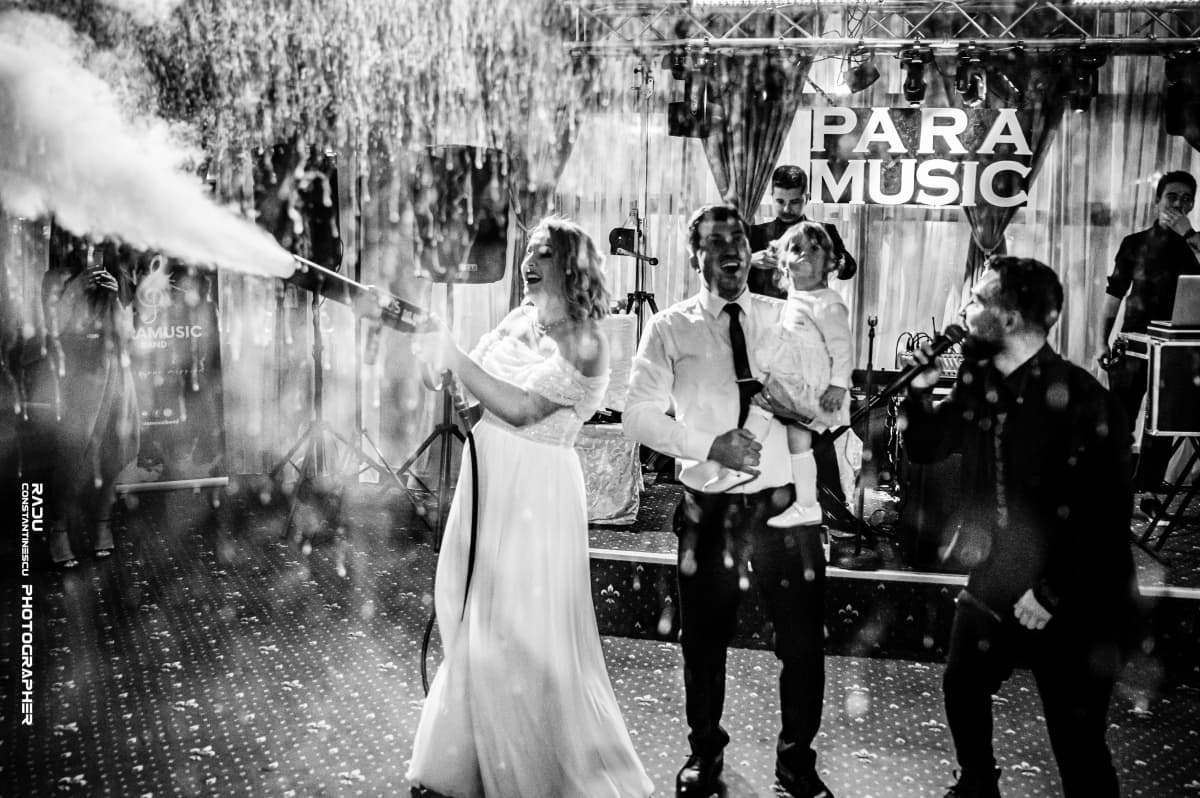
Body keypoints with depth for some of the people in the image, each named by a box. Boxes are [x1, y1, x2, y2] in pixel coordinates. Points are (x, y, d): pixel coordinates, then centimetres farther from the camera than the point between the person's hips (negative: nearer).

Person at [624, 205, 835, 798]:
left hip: (783, 503, 1)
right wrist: (709, 445, -18)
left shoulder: (787, 319, 5)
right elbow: (639, 414, -8)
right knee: (704, 642, 14)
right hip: (709, 508, -1)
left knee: (804, 642, 5)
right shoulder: (670, 328, 0)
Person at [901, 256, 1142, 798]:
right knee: (962, 688, 23)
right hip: (994, 581, 7)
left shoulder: (1082, 400, -21)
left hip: (1072, 602, -7)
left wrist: (1052, 593, -20)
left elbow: (1108, 514, -21)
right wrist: (920, 388, -5)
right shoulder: (978, 383, 0)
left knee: (1077, 740, 1)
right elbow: (925, 449, 12)